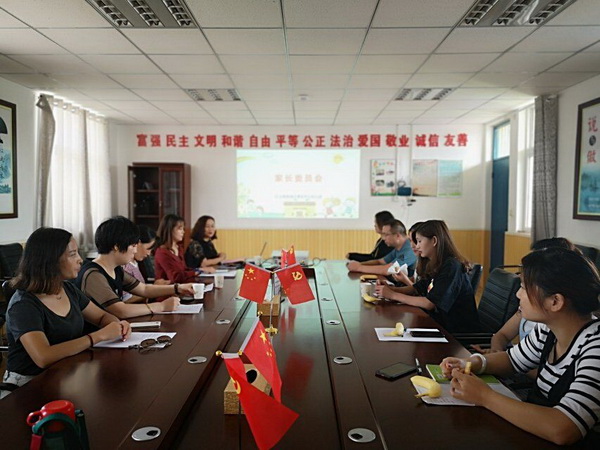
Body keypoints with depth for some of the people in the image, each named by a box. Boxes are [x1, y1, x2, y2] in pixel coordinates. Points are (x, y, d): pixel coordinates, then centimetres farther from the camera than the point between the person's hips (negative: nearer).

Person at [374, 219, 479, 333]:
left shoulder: (451, 266, -19)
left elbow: (429, 303, -22)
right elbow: (416, 289, 13)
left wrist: (393, 295, -16)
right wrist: (389, 289, -3)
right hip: (442, 322, 7)